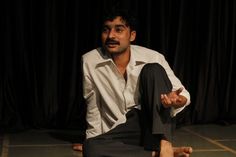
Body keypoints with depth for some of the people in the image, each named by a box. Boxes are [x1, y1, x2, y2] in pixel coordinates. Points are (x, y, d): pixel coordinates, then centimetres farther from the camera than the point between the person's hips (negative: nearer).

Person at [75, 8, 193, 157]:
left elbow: (181, 92, -5)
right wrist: (94, 137, 6)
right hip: (120, 132, 0)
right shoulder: (90, 61, -7)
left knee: (153, 70, -22)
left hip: (155, 123, 0)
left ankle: (163, 144, -30)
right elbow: (93, 106, 3)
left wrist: (177, 100, -29)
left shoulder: (153, 58, -9)